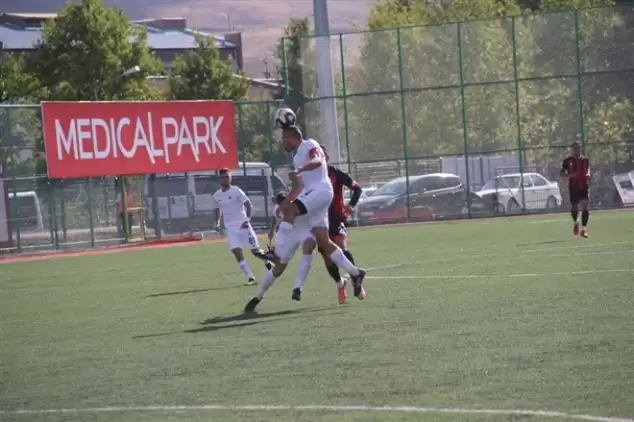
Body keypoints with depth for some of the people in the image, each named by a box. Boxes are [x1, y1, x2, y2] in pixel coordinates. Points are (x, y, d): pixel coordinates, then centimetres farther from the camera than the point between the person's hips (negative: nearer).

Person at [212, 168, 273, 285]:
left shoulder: (236, 191, -7)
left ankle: (268, 263, 32)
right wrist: (217, 221, 8)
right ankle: (250, 277, -11)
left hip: (243, 225, -3)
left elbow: (249, 205, -8)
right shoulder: (217, 195, 7)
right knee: (237, 252, -13)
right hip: (230, 228, 3)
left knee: (255, 250, 1)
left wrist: (248, 219, -20)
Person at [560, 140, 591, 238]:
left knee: (584, 206, -15)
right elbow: (561, 173, 3)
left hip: (584, 186, 0)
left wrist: (588, 175, -6)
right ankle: (576, 222, 38)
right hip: (573, 187, 0)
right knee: (574, 208, 4)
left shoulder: (585, 159, 7)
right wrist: (569, 175, -16)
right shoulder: (568, 160, 1)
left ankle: (584, 229, -12)